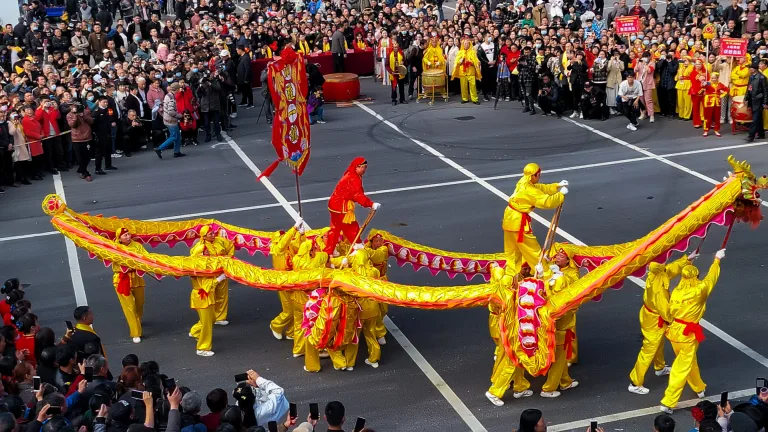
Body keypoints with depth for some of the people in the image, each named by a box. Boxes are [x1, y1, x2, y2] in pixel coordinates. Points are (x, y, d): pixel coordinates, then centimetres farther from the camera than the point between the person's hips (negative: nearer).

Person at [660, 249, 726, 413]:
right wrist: (717, 259, 12)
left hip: (674, 330, 6)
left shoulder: (676, 292, -5)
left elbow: (671, 312, 2)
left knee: (689, 361, 27)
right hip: (688, 334, -6)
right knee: (682, 368, 2)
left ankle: (699, 388, 48)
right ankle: (668, 402, 0)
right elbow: (711, 278, -2)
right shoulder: (699, 290, -18)